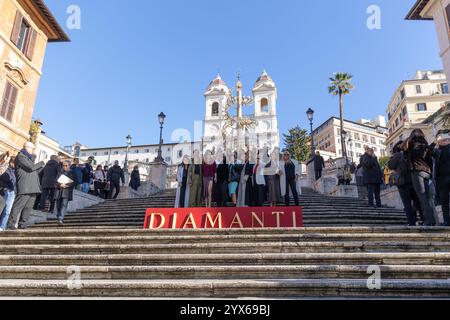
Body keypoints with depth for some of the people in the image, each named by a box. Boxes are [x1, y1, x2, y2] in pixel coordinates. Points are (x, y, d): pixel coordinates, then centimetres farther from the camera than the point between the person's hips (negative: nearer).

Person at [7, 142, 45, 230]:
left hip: (32, 187, 9)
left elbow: (35, 171, 25)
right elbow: (31, 167, -16)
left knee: (29, 206, 8)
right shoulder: (20, 157, -3)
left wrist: (42, 166, 12)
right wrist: (41, 163, -3)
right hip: (24, 187, -9)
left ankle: (22, 223, 13)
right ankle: (12, 224, -3)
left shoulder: (29, 158, 26)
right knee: (18, 205, -7)